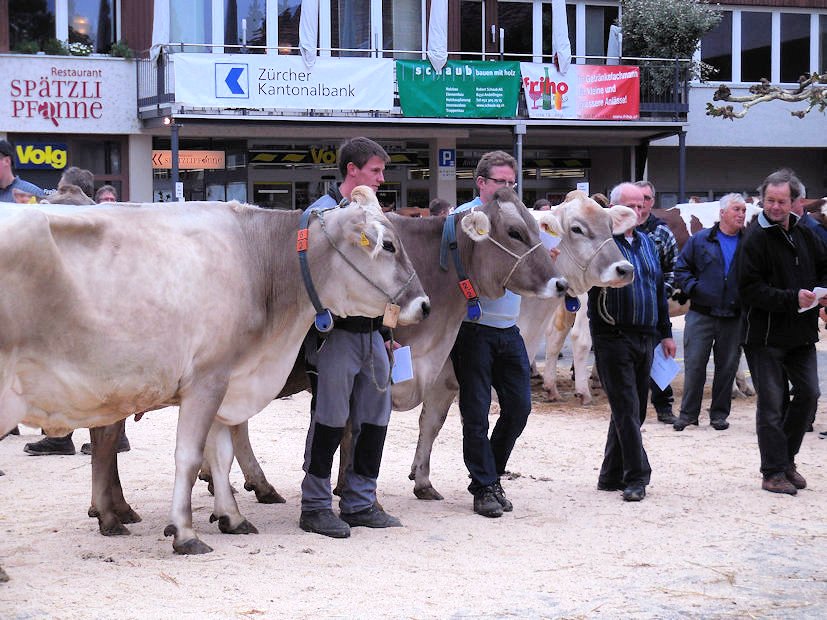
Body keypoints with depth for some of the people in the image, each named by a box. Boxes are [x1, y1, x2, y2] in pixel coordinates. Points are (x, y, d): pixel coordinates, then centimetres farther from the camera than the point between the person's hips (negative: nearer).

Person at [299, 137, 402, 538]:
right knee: (329, 419, -3)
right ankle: (315, 507, 6)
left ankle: (360, 504, 18)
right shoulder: (322, 213, -7)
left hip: (370, 331, 8)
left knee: (374, 418, 9)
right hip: (336, 332, -8)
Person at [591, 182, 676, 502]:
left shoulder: (647, 243, 15)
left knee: (633, 411, 10)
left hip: (645, 339, 7)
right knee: (627, 409, -8)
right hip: (613, 338, -7)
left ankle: (611, 476, 18)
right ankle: (636, 477, -7)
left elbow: (659, 289, 22)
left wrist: (665, 332, 20)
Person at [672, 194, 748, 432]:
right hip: (701, 314, -1)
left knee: (727, 366, 7)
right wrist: (693, 288, -9)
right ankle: (688, 413, 7)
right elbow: (681, 269, 6)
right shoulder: (700, 240, 4)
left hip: (734, 317, 2)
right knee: (694, 365, -2)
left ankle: (719, 413, 18)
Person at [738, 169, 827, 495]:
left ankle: (786, 459, 24)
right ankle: (774, 472, 7)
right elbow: (750, 290, -17)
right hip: (766, 336, -6)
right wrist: (792, 299, -22)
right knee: (772, 403, -1)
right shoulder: (755, 238, -12)